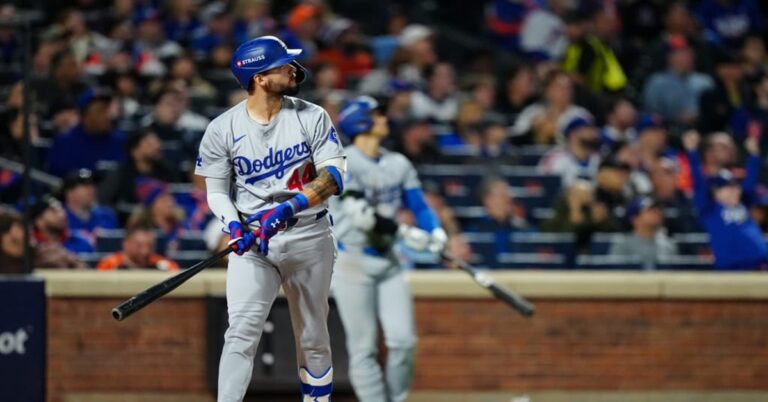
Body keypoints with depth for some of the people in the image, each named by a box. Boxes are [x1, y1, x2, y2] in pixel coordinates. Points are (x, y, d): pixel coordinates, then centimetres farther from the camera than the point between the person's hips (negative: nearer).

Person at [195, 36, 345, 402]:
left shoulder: (312, 118, -4)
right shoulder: (223, 129, -5)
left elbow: (334, 177, -11)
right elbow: (216, 191, 2)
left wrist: (290, 207, -27)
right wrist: (234, 227, -18)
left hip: (309, 238, 1)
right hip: (252, 239, -1)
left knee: (313, 337, 10)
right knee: (241, 333, -16)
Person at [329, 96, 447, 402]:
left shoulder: (398, 164, 10)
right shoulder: (344, 163, -11)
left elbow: (419, 205, 6)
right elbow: (359, 213, -21)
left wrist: (436, 232, -14)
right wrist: (403, 232, -22)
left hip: (387, 261, 6)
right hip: (352, 261, -6)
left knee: (403, 341, -3)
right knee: (364, 348, -4)